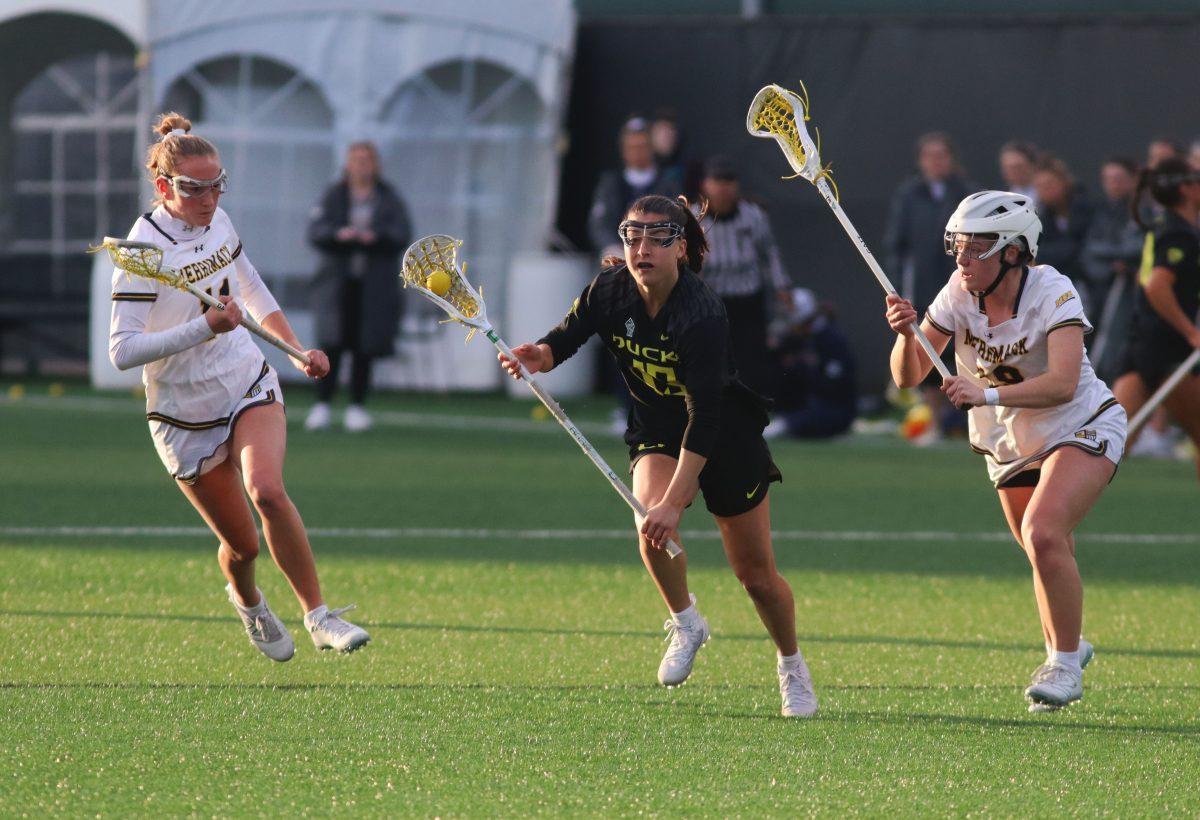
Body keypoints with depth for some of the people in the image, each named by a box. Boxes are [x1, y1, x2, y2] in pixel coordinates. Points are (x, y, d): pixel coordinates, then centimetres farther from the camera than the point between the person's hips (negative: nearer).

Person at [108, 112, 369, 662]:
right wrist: (205, 327, -33)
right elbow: (122, 350, -27)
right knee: (242, 544, 4)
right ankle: (248, 602, 39)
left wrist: (298, 349, 13)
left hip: (249, 386, 3)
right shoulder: (144, 250, -20)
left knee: (267, 492, -25)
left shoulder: (218, 222, 0)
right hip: (185, 415, -3)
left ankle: (318, 616, -18)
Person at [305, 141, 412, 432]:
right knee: (332, 345, -10)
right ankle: (322, 406, -6)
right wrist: (338, 234, -20)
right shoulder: (334, 196, 9)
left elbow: (403, 236, -2)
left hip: (375, 286, 0)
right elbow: (315, 231, 0)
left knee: (363, 348, 0)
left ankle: (357, 407, 8)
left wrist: (376, 237, -20)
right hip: (338, 282, 0)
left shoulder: (389, 199, 8)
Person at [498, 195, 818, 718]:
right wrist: (537, 355, -32)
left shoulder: (702, 315, -33)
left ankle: (791, 666, 31)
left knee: (757, 576, 4)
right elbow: (565, 339, -5)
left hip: (727, 436, -3)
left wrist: (675, 501, -43)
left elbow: (704, 418, -37)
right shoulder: (611, 291, -17)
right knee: (651, 521, -28)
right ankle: (685, 623, -2)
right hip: (655, 430, 4)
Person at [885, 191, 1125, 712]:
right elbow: (908, 377, -8)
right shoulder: (959, 295, -10)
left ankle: (1065, 662, -13)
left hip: (1082, 429, -6)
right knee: (1048, 557, 13)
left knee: (1043, 534, -26)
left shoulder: (1052, 293, -25)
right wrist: (906, 334, -29)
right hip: (1010, 444, 6)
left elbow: (1063, 384, -38)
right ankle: (1064, 648, 39)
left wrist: (988, 395, -49)